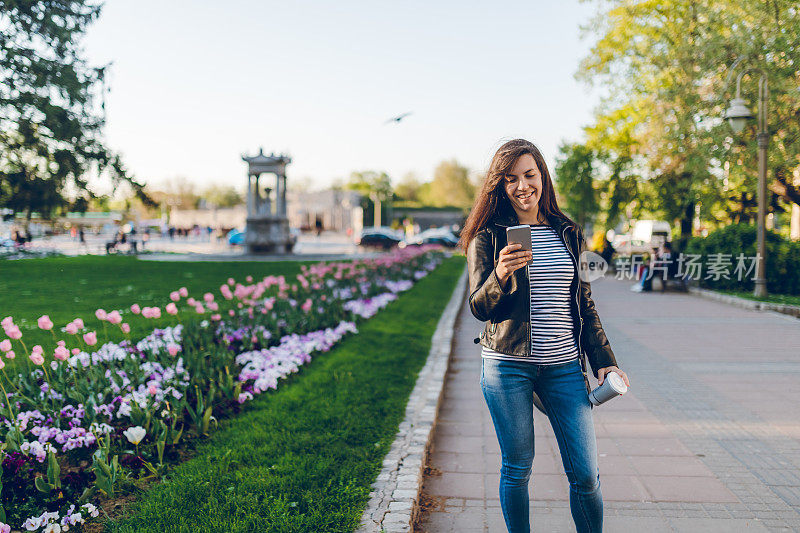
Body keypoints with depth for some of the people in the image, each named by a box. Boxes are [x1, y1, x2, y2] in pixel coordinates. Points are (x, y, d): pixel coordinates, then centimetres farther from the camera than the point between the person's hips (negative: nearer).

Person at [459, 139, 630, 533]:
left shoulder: (568, 233, 10)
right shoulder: (488, 236, -1)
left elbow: (584, 303, 16)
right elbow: (480, 307, -6)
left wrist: (603, 362, 11)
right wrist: (501, 275, -26)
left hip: (565, 365, 3)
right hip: (508, 366, -3)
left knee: (586, 474, 4)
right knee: (517, 471, 7)